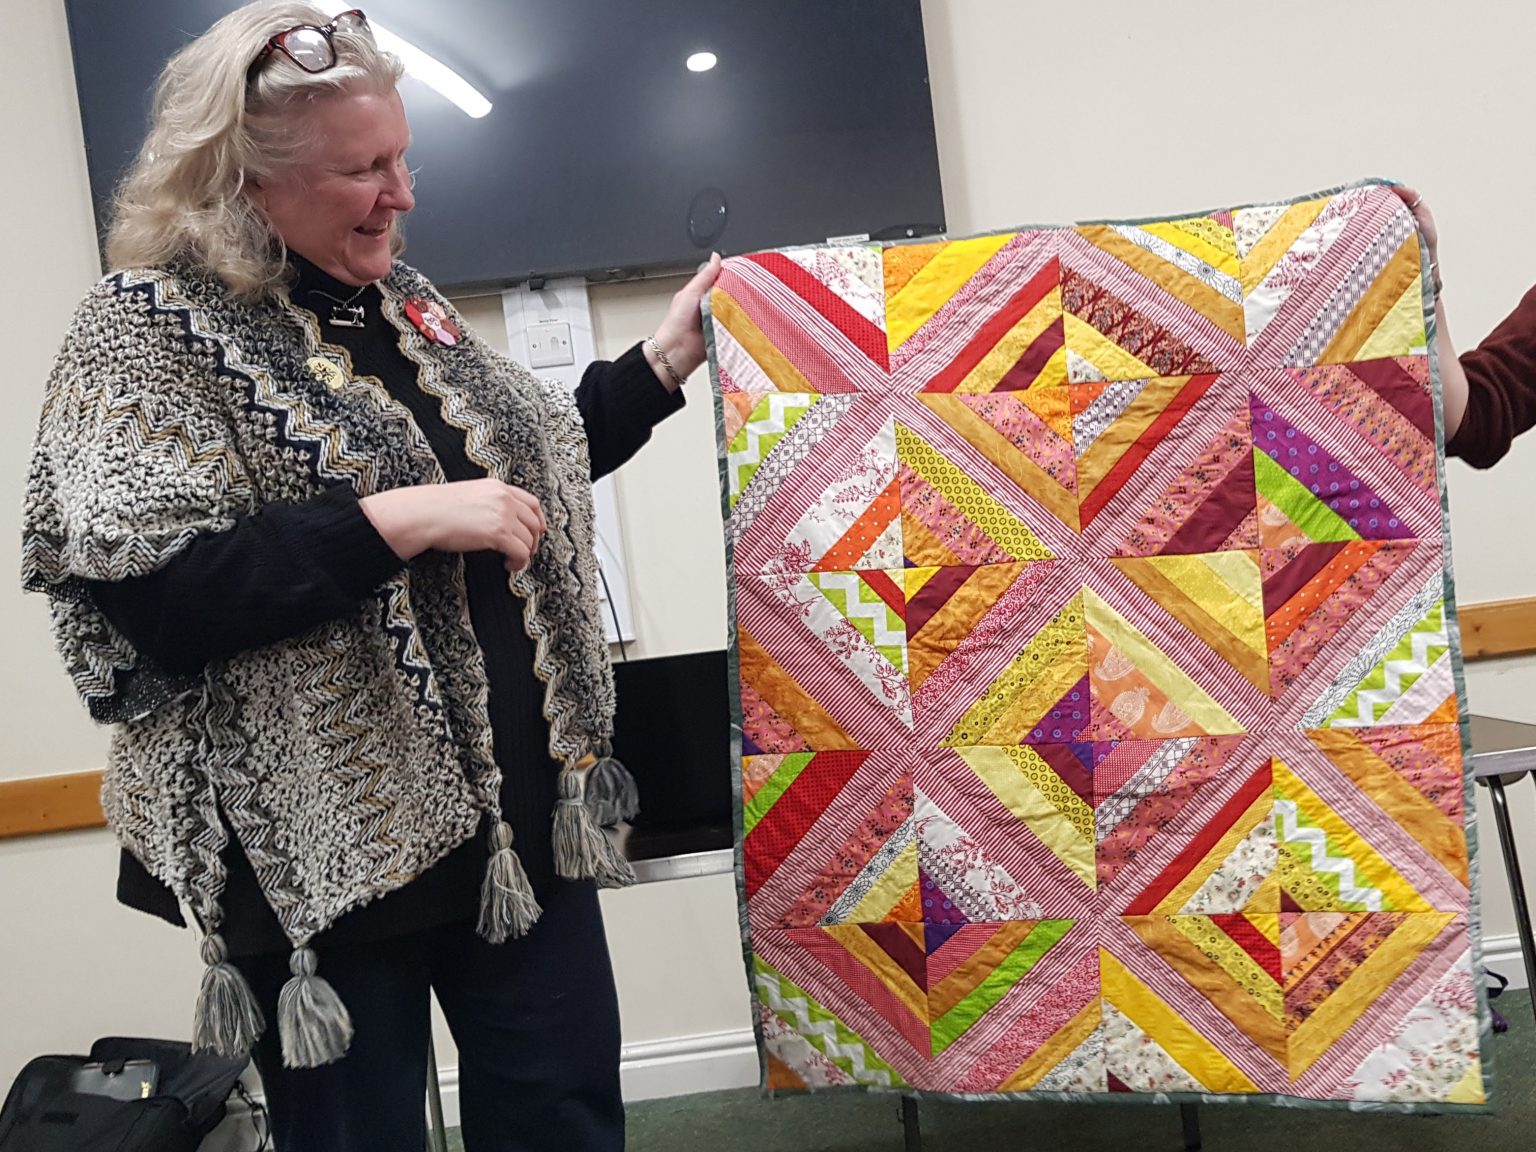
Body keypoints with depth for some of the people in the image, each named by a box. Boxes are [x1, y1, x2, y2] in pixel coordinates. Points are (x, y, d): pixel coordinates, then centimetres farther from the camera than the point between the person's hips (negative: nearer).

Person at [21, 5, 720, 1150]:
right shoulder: (150, 328, -11)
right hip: (330, 851, -6)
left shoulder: (403, 301, 11)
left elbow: (530, 458, 24)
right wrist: (401, 522, -25)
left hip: (523, 808, 7)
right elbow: (147, 596, -22)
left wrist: (662, 362, 15)